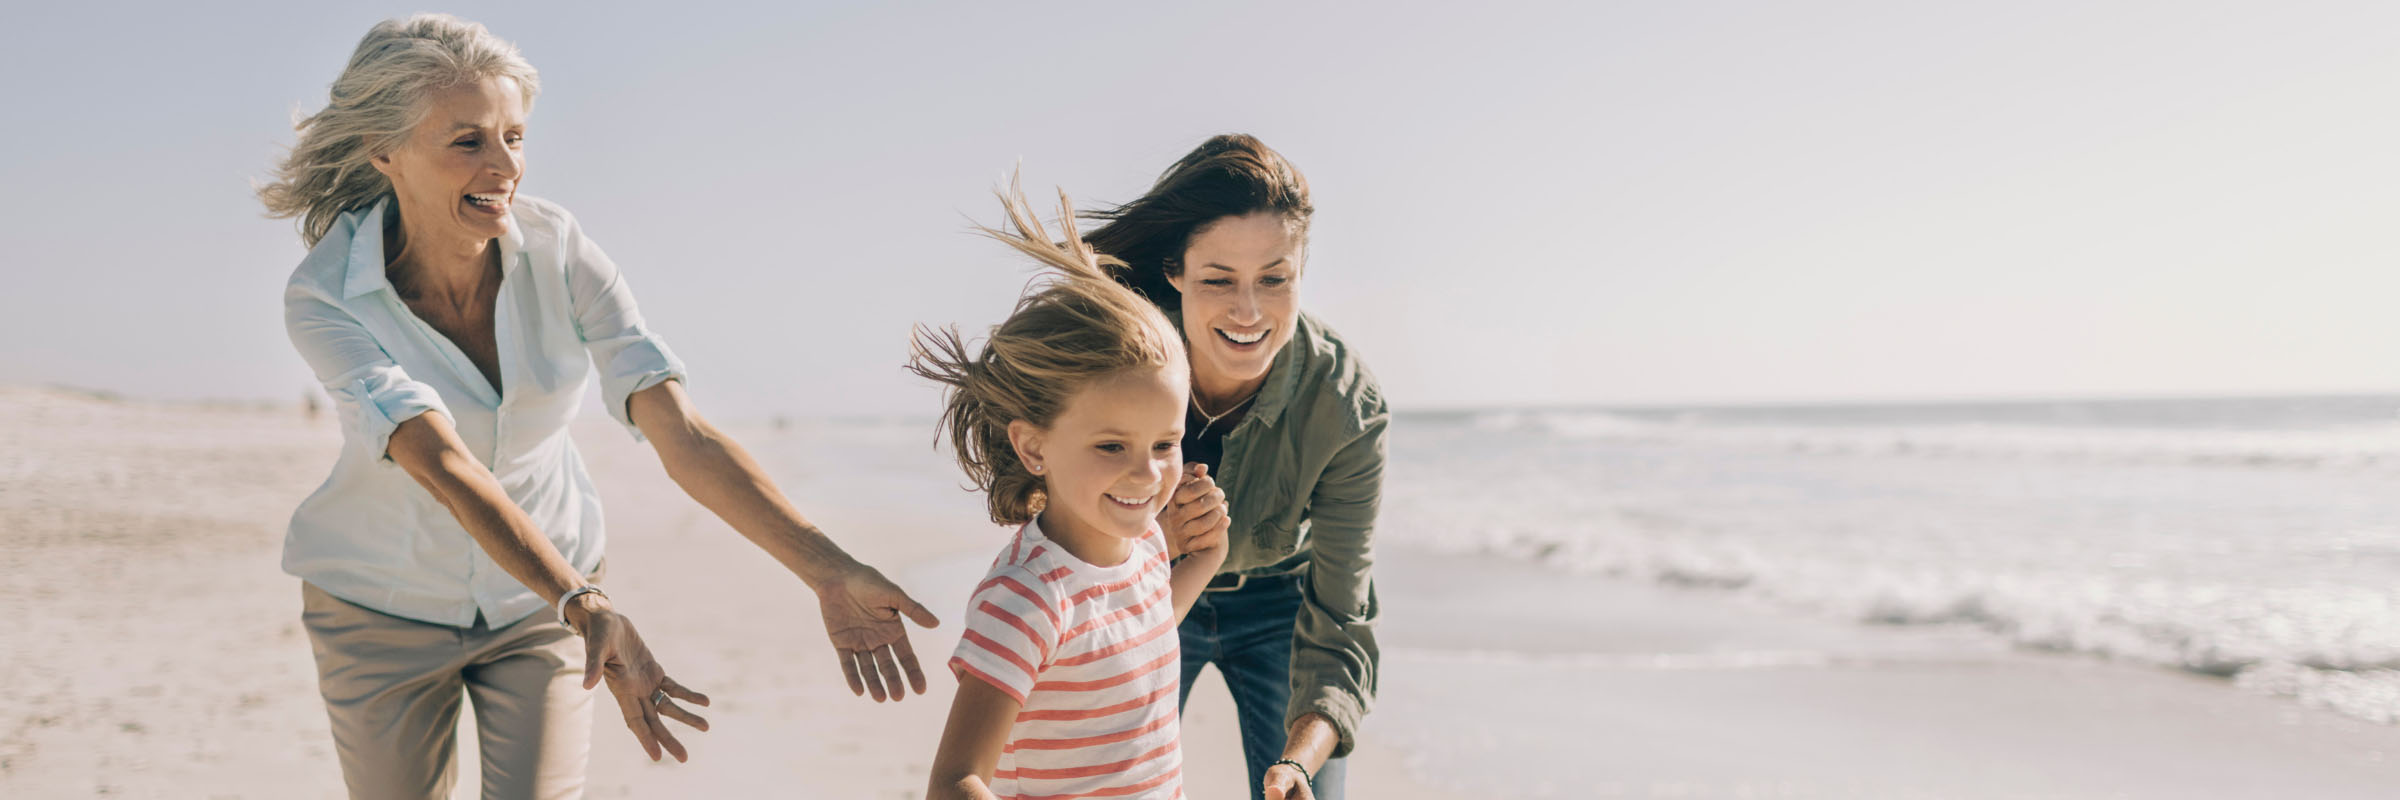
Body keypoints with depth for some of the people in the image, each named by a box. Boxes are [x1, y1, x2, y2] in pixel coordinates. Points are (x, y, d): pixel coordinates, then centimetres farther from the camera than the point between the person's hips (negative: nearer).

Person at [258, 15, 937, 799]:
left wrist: (829, 570, -37)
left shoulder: (559, 251, -19)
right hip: (383, 608, -1)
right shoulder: (323, 298, -26)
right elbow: (445, 467, -38)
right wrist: (587, 607, -52)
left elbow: (682, 433, -26)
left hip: (536, 595, 1)